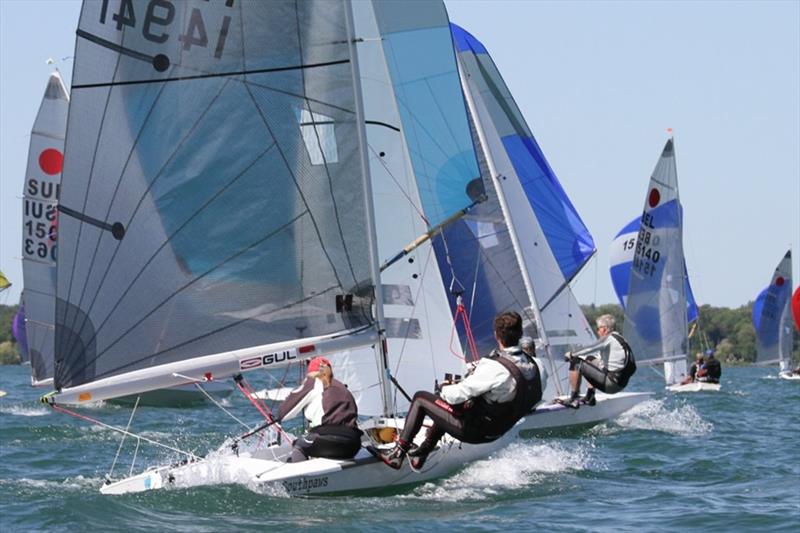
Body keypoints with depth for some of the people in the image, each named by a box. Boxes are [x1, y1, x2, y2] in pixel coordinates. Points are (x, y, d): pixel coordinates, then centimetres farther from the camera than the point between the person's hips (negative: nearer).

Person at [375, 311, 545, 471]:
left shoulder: (494, 368, -32)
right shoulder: (536, 366, -12)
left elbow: (456, 395, -26)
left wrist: (444, 390, -2)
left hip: (472, 431, -7)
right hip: (496, 432, 7)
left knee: (420, 398, 10)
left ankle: (397, 455, 14)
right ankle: (421, 453, 37)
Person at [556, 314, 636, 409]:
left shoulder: (609, 338, -10)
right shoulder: (618, 338, 18)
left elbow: (590, 349, -17)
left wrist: (571, 354, -3)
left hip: (611, 382, -10)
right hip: (621, 383, 10)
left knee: (576, 364, -9)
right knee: (591, 360, 32)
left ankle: (573, 399, -5)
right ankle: (589, 397, 26)